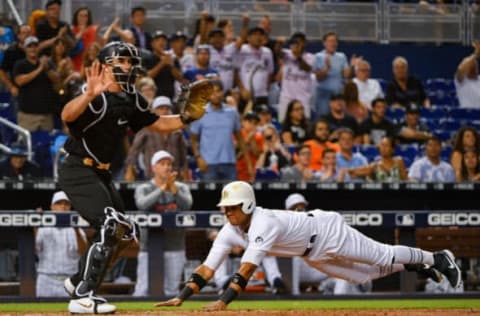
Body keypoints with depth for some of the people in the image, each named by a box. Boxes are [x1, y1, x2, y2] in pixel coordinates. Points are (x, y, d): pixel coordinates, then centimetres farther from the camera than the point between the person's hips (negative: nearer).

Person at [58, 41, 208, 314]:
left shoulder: (131, 100, 7)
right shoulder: (97, 98, -20)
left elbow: (159, 124, 18)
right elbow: (67, 116, -40)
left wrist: (187, 117, 1)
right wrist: (90, 95, -58)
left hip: (101, 174, 10)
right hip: (78, 171, -10)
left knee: (126, 232, 15)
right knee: (111, 227, -21)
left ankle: (78, 281, 29)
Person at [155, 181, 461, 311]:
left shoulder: (263, 223, -38)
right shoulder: (231, 230, -15)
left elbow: (248, 267, -48)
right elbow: (208, 267, -18)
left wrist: (224, 300, -56)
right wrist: (182, 297, -29)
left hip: (328, 231, -7)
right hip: (312, 255, 7)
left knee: (383, 257, 5)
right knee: (365, 274, 20)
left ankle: (437, 258, 26)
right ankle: (416, 264, 41)